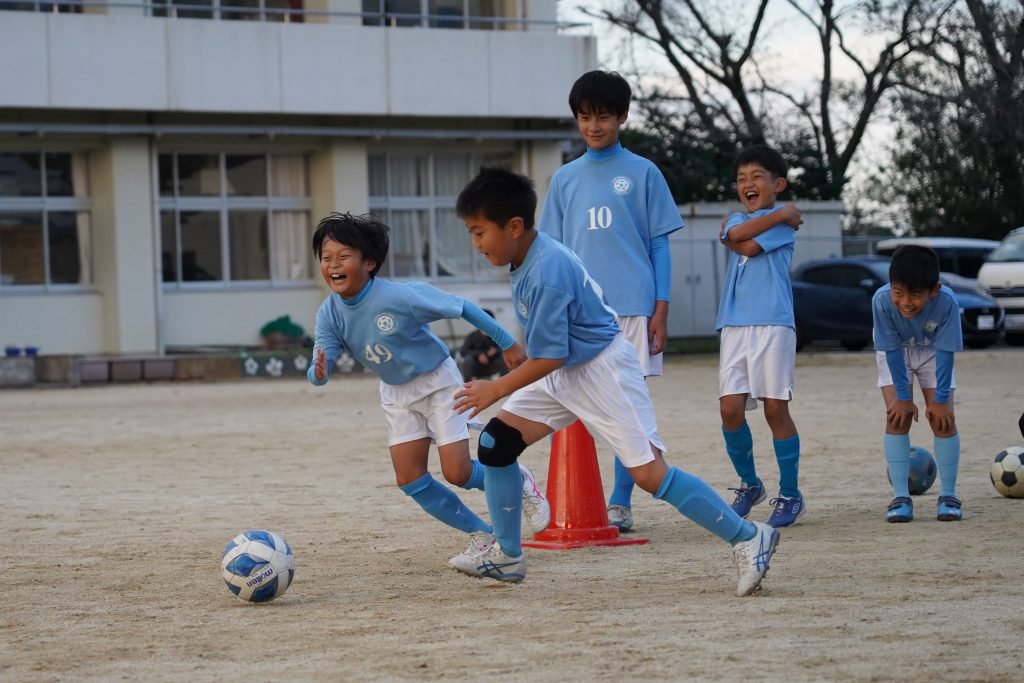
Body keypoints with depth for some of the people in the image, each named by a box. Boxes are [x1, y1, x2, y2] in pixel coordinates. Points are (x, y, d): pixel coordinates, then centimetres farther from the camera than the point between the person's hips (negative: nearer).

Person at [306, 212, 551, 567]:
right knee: (410, 480, -1)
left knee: (458, 473, -9)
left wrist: (506, 342, -13)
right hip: (396, 393, 6)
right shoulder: (329, 314, -15)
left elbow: (462, 307, -21)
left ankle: (519, 481, 24)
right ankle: (482, 535, 15)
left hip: (438, 381, -6)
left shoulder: (400, 296, -31)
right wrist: (318, 373, -45)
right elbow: (320, 364, -19)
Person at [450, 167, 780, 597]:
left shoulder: (548, 272, -27)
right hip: (561, 372, 10)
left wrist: (497, 389, -14)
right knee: (495, 442, 3)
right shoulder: (525, 260, 2)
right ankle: (506, 556, 14)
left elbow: (549, 357, -23)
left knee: (647, 471, -13)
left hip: (601, 370, -10)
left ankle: (748, 539, -5)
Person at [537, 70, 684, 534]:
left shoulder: (642, 173, 3)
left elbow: (659, 245, 3)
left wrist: (661, 310, -4)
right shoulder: (565, 179, 12)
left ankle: (620, 502, 7)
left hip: (633, 308, -3)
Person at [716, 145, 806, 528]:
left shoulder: (785, 221, 3)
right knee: (730, 408, -3)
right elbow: (736, 235, -6)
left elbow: (748, 246, -11)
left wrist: (735, 235, 7)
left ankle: (790, 495, 7)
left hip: (773, 324, -4)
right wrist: (780, 214, -3)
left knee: (775, 409, -3)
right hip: (734, 326, 4)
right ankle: (749, 484, 17)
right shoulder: (736, 219, 18)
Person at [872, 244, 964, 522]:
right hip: (896, 354, 0)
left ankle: (948, 494, 3)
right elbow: (892, 350, -25)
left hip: (931, 352, 0)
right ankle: (900, 496, -8)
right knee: (897, 416, -12)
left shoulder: (947, 302, -36)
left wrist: (941, 399, -22)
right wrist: (903, 396, -21)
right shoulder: (882, 300, -35)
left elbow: (946, 351, -26)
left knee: (943, 418, -9)